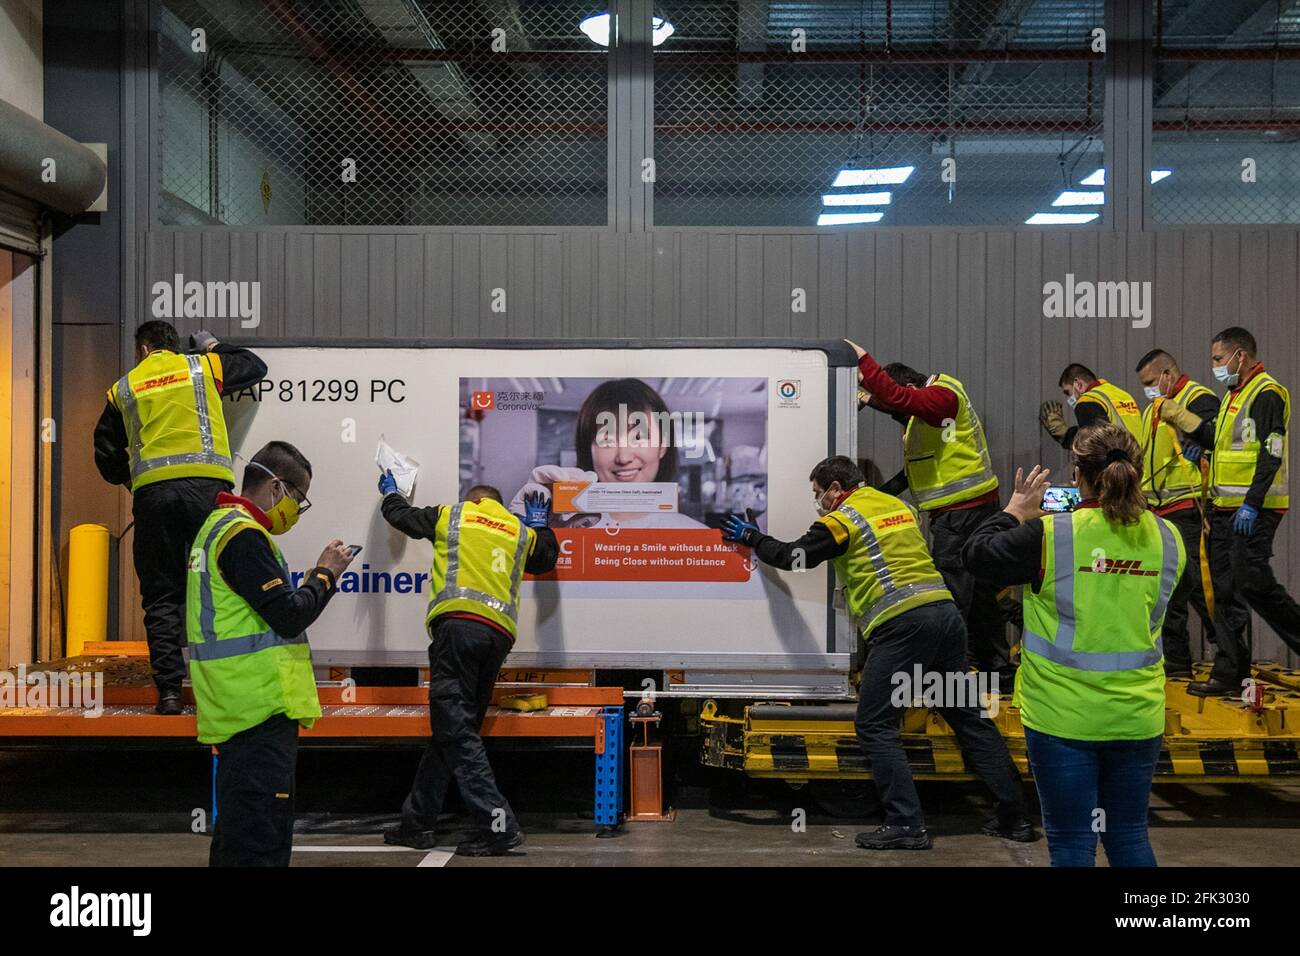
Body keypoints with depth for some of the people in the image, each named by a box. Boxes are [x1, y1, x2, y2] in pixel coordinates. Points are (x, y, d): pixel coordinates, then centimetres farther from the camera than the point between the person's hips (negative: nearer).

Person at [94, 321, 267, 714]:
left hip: (152, 491, 1)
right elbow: (256, 367, 30)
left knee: (162, 596, 6)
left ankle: (169, 690, 0)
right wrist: (213, 347, 43)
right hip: (207, 486, -1)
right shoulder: (201, 367, 16)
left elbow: (106, 454, 20)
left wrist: (126, 478, 39)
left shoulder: (124, 388, 19)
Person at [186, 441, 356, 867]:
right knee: (263, 834, -10)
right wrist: (325, 573, -4)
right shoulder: (244, 534, -13)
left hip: (235, 708, 11)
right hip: (261, 708, -11)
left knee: (238, 830, 16)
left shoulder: (217, 527, 20)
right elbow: (289, 617, -17)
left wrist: (315, 577, 13)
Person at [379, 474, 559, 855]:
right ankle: (417, 823, 18)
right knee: (452, 729, 12)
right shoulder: (521, 532, 24)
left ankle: (498, 824, -18)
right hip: (500, 634, 6)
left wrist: (390, 491, 51)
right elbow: (547, 557, 42)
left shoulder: (451, 514, 15)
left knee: (454, 730, -9)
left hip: (458, 624, -5)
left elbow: (400, 515, 29)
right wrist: (540, 524, 59)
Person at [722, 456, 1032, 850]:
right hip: (945, 611, 7)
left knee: (875, 726, 0)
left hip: (900, 623, -7)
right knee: (968, 717, 13)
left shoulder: (842, 519, 1)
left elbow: (793, 557, 10)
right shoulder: (898, 506, 21)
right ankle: (1013, 815, 16)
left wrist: (752, 537, 26)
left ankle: (906, 825, -5)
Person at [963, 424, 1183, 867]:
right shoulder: (1167, 538, -2)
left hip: (1064, 715, -4)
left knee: (1071, 842, 6)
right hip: (1137, 714, 4)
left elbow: (977, 552, -3)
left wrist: (1016, 512, 13)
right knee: (1130, 837, 18)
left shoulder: (1050, 535, -16)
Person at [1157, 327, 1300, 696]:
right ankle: (1229, 672, 12)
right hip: (1227, 509, 10)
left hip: (1253, 510, -9)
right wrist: (1179, 416, 18)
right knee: (1226, 590, 8)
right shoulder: (1234, 395, 19)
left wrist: (1251, 505, -24)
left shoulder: (1266, 393, -11)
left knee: (1253, 582, -15)